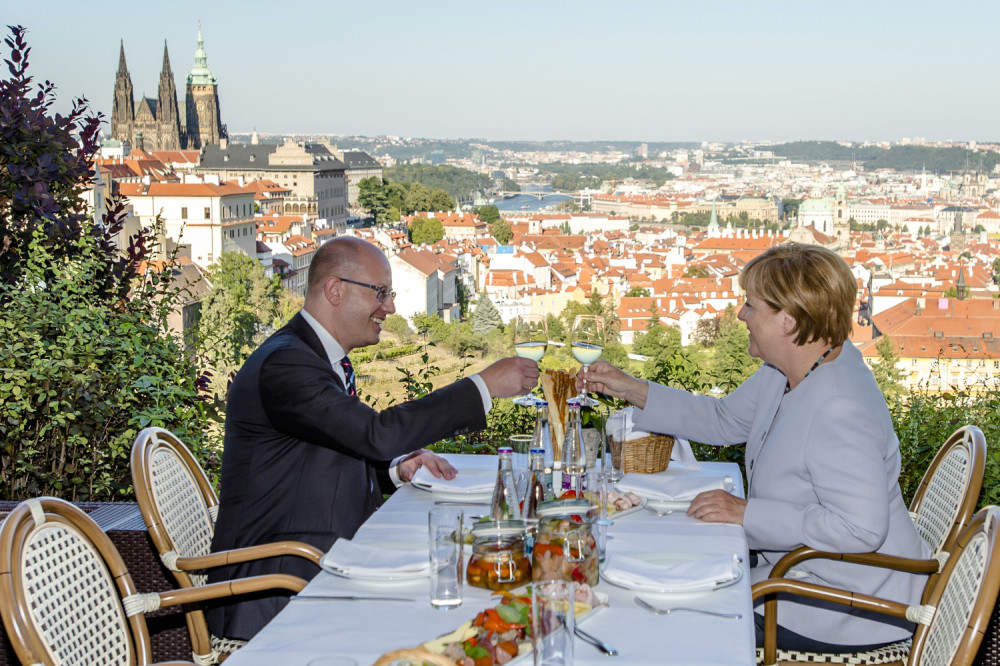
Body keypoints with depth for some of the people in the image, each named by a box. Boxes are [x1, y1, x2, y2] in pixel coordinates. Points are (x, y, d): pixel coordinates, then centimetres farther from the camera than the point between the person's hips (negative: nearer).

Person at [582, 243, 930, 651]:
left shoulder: (840, 410, -30)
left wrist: (748, 512, -27)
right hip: (800, 568, 9)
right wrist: (631, 390, 10)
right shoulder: (785, 373, 1)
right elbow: (723, 419, 16)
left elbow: (860, 527, -34)